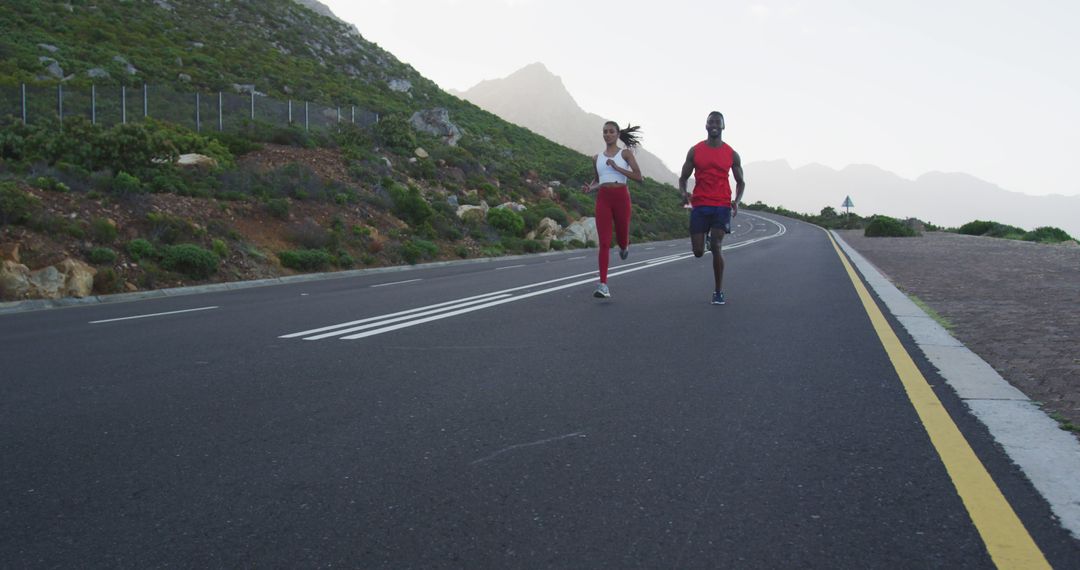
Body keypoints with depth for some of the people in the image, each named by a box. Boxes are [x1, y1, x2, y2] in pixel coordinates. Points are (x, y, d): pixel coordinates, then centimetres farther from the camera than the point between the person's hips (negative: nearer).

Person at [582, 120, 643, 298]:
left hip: (621, 198, -2)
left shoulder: (625, 153, 4)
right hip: (603, 199, 2)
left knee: (621, 240, 9)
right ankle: (603, 285, -14)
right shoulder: (597, 158, 14)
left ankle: (624, 246, 50)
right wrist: (589, 188, 4)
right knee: (604, 243, -10)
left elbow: (638, 177, -5)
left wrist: (616, 167, -13)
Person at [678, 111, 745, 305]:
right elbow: (683, 178, 10)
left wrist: (737, 201, -5)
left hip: (722, 206, -1)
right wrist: (683, 193, -12)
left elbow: (740, 182, 14)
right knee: (698, 252, 0)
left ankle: (719, 291, -1)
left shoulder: (731, 154, 6)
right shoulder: (695, 151, 5)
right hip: (699, 205, 1)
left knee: (715, 247, -15)